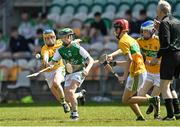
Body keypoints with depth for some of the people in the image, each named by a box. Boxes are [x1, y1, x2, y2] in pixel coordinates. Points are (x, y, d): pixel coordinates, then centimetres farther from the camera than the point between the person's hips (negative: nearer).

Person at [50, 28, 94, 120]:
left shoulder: (77, 48, -14)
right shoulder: (60, 50, 2)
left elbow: (91, 60, -16)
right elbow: (52, 62, 2)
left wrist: (87, 69, -36)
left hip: (79, 72, -6)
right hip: (69, 74, 6)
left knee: (70, 91, -26)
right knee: (68, 98, 4)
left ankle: (75, 113, -13)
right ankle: (80, 94, 37)